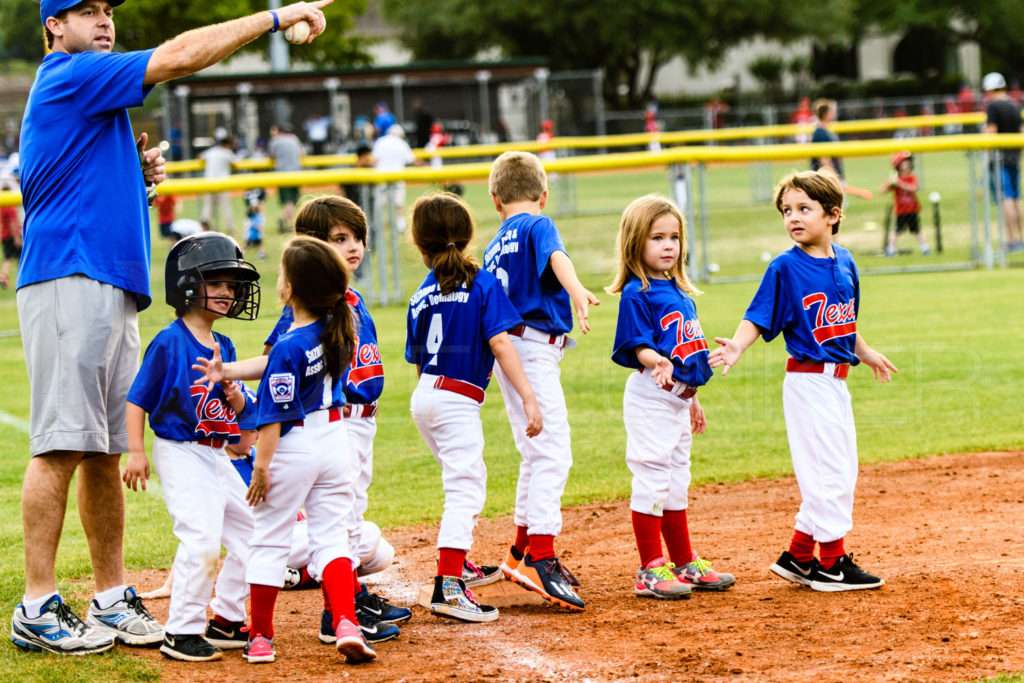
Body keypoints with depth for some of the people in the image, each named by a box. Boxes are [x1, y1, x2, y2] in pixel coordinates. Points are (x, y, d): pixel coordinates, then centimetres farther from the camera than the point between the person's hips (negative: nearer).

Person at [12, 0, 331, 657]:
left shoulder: (95, 96, 23)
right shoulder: (68, 78, -6)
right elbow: (180, 56, -13)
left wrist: (140, 175, 9)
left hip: (114, 285, 10)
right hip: (69, 279, -10)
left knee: (106, 451, 8)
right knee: (62, 444, -10)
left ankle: (113, 599, 11)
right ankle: (38, 608, -9)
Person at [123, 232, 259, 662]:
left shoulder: (223, 347, 11)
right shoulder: (169, 343, -11)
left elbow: (237, 413, 16)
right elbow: (137, 399, -10)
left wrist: (236, 398, -6)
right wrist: (136, 451, -16)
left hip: (216, 456, 9)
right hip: (180, 453, -9)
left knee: (249, 533, 11)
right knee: (202, 538, -18)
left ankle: (225, 621, 24)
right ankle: (181, 633, -10)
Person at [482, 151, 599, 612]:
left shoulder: (495, 246, 18)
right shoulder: (538, 225, -4)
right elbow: (555, 255, -27)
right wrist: (576, 290, -46)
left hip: (508, 350, 9)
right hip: (534, 348, -9)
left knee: (538, 453, 19)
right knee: (552, 454, -15)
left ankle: (523, 552, 26)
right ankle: (540, 558, -26)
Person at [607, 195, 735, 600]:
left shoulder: (681, 292, 13)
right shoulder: (636, 293, -12)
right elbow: (636, 346, -19)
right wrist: (658, 363, -39)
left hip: (678, 398, 9)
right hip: (650, 398, -9)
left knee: (677, 481, 17)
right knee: (652, 478, -7)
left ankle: (685, 564, 26)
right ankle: (651, 571, -3)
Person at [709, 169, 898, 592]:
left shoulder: (844, 262, 8)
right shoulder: (785, 268, -11)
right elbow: (758, 318, -14)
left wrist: (865, 353, 33)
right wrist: (737, 347, -32)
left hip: (836, 380, 7)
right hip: (807, 379, -7)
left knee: (842, 474, 12)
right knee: (828, 472, -5)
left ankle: (798, 557, 20)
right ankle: (830, 562, 5)